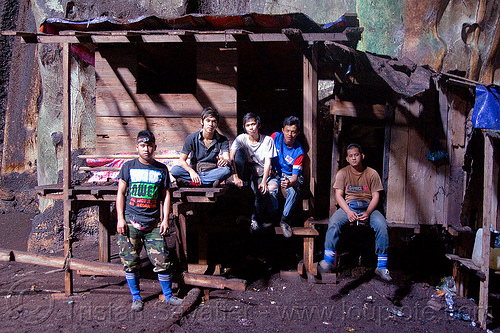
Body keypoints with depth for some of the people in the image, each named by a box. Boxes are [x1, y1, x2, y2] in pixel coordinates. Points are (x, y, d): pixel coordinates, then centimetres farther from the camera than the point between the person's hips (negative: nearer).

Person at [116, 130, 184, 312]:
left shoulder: (161, 169, 8)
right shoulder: (128, 166, 5)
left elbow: (166, 195, 10)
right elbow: (121, 193, 4)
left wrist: (165, 220, 3)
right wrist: (120, 219, -3)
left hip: (153, 223, 1)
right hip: (130, 221, 0)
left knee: (162, 261, -1)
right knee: (130, 262, 4)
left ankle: (168, 295, 16)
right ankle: (136, 298, 20)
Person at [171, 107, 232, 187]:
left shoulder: (223, 140, -1)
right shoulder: (192, 138, -4)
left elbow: (227, 159, -15)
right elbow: (181, 161, -9)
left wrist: (226, 161, -42)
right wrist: (191, 171, -31)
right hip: (195, 171, 0)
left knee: (227, 170, -32)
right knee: (174, 170, -26)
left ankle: (193, 182, -32)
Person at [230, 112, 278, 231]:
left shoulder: (268, 140, -6)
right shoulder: (241, 139, -6)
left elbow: (268, 162, -13)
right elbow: (231, 157, -18)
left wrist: (264, 181, -26)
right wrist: (235, 177, -31)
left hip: (261, 174, -1)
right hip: (247, 172, 1)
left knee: (262, 191, -34)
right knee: (240, 151, -25)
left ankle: (255, 219, -10)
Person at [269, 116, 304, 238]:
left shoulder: (299, 151, -14)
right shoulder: (276, 137, -9)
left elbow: (295, 176, -20)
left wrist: (290, 183, -43)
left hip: (289, 176, 0)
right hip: (274, 173, 1)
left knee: (294, 190, -34)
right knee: (272, 189, -34)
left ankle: (284, 220, -14)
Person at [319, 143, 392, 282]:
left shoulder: (372, 173, 6)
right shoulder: (342, 173, 6)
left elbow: (376, 196, 2)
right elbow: (339, 195, -1)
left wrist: (367, 213, -17)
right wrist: (348, 212, -19)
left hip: (368, 207, 0)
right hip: (348, 206, 0)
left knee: (382, 225, -29)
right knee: (333, 222, -30)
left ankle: (382, 266, -19)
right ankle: (328, 261, -21)